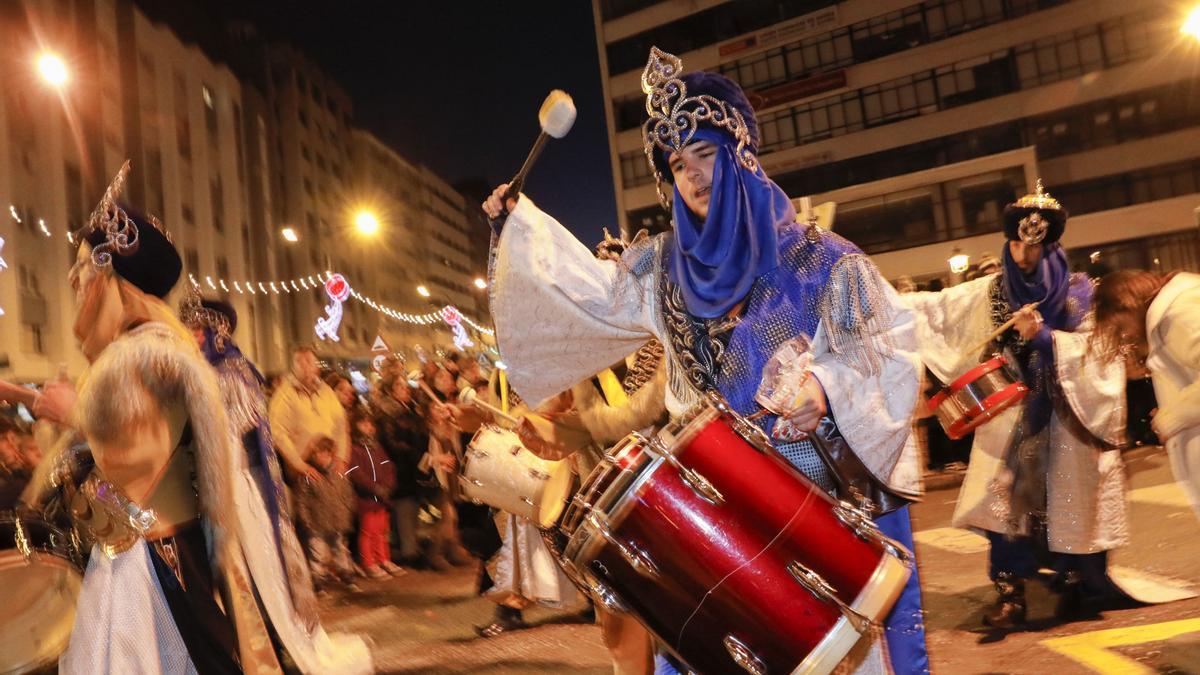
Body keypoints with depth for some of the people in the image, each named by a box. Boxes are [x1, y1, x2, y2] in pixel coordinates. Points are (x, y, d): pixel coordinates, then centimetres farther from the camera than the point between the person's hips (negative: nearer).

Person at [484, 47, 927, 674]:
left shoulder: (818, 259, -7)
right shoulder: (665, 267, 6)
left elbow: (893, 345, -8)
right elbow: (594, 288, 18)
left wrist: (829, 386, -26)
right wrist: (521, 221, 15)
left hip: (823, 492, -3)